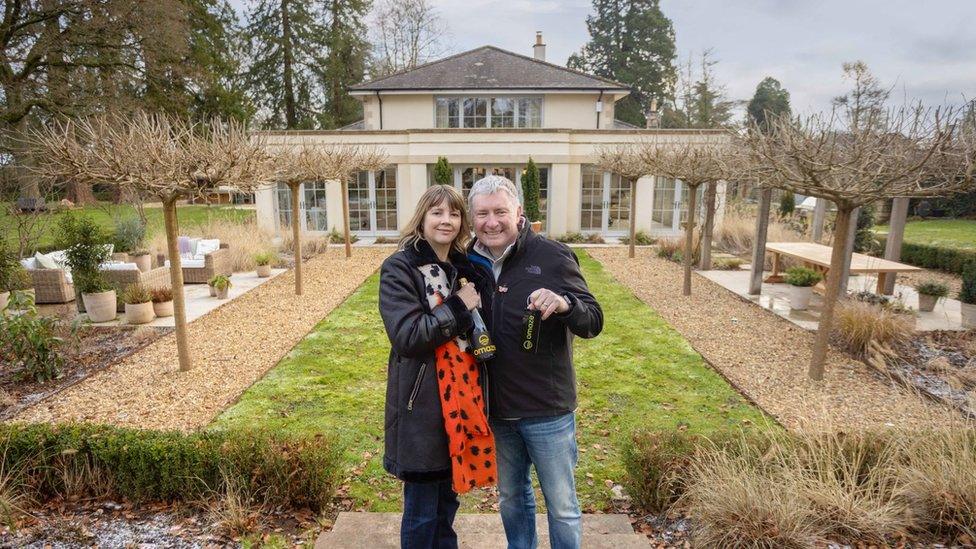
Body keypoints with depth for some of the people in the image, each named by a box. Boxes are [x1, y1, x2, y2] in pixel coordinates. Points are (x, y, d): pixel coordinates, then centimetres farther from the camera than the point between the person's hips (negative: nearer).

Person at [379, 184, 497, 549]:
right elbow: (406, 336, -21)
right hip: (422, 405, -6)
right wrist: (458, 308, -17)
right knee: (421, 511, 9)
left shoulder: (464, 267, 9)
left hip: (460, 399, 6)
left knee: (447, 501, 21)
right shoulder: (399, 269, -11)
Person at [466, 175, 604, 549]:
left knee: (562, 505, 13)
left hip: (548, 410, -4)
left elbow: (594, 322, -13)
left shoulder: (553, 256, -12)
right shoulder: (470, 263, 0)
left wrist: (564, 304, -32)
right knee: (511, 498, 23)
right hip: (496, 409, 4)